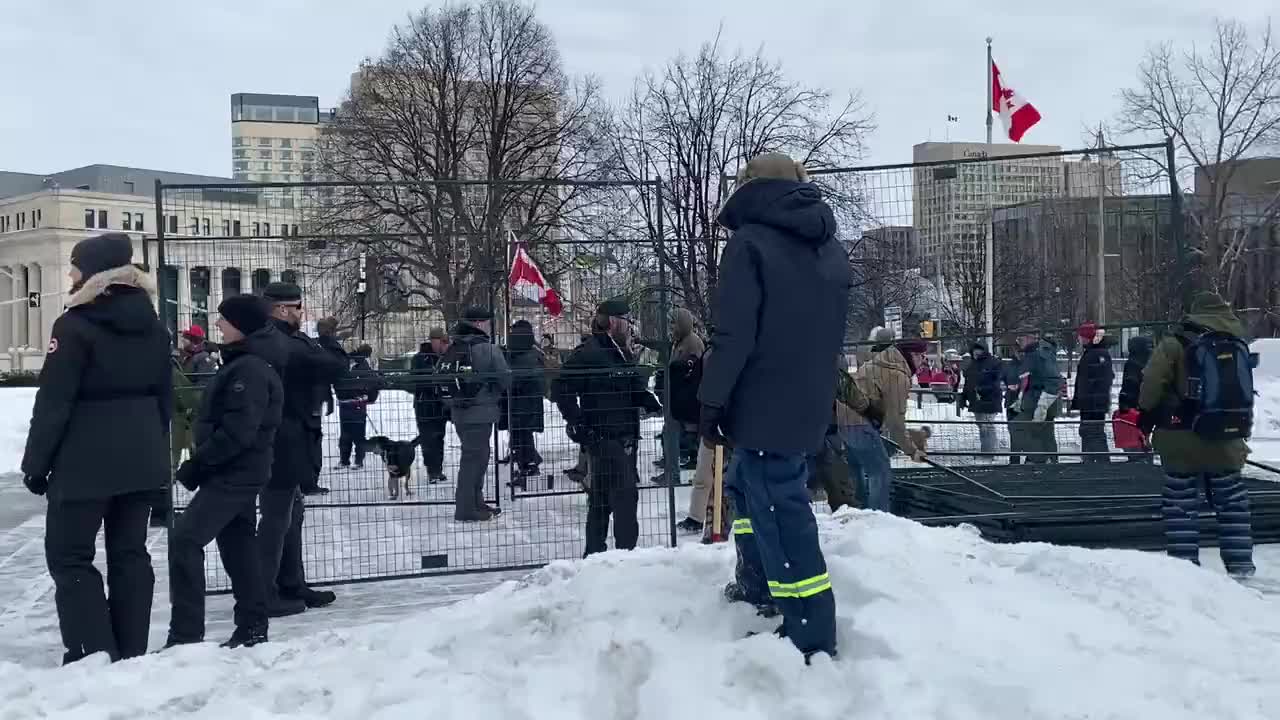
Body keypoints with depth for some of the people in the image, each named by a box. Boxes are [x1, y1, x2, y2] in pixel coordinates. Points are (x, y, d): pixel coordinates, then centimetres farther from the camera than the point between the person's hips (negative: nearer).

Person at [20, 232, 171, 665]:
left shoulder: (75, 327, -12)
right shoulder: (154, 327, 10)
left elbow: (53, 402, -13)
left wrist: (35, 463, -5)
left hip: (85, 463, -6)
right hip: (141, 459, 7)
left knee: (69, 555, 4)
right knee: (130, 553, 10)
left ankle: (93, 655, -2)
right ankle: (131, 654, 13)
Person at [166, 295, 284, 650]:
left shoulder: (250, 369, -19)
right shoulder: (244, 363, 15)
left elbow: (238, 431, -25)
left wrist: (198, 463, -19)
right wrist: (202, 463, 14)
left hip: (235, 472, -11)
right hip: (239, 471, 11)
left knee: (185, 539, -14)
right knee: (237, 545, 14)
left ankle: (186, 633, -13)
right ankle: (252, 627, 20)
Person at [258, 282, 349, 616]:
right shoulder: (291, 347, -21)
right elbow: (337, 367, -19)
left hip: (279, 444, 10)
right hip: (286, 446, -10)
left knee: (289, 514, 18)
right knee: (277, 517, -3)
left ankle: (291, 586, 28)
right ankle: (264, 595, 3)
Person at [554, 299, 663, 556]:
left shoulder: (623, 353, 15)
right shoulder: (589, 353, -13)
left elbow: (637, 389, 20)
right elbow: (562, 390, -15)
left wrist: (654, 406, 1)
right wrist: (578, 424, -17)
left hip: (626, 436, 9)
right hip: (603, 436, -9)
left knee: (602, 496, 15)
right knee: (625, 492, -11)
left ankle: (594, 552, 23)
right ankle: (626, 549, -5)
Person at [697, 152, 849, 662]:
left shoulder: (751, 242, -10)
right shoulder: (831, 249, 14)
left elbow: (733, 334, -16)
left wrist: (712, 401, -10)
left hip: (764, 405, -8)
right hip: (810, 404, 8)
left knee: (780, 513, -5)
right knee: (745, 485, 26)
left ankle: (812, 643, -3)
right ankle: (758, 586, 33)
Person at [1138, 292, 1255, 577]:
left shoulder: (1175, 344, -8)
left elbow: (1152, 383, -14)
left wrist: (1145, 417, -2)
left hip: (1182, 439, -4)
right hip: (1224, 441, 4)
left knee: (1181, 502, 4)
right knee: (1231, 500, 15)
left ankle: (1184, 562, 2)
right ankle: (1240, 563, 17)